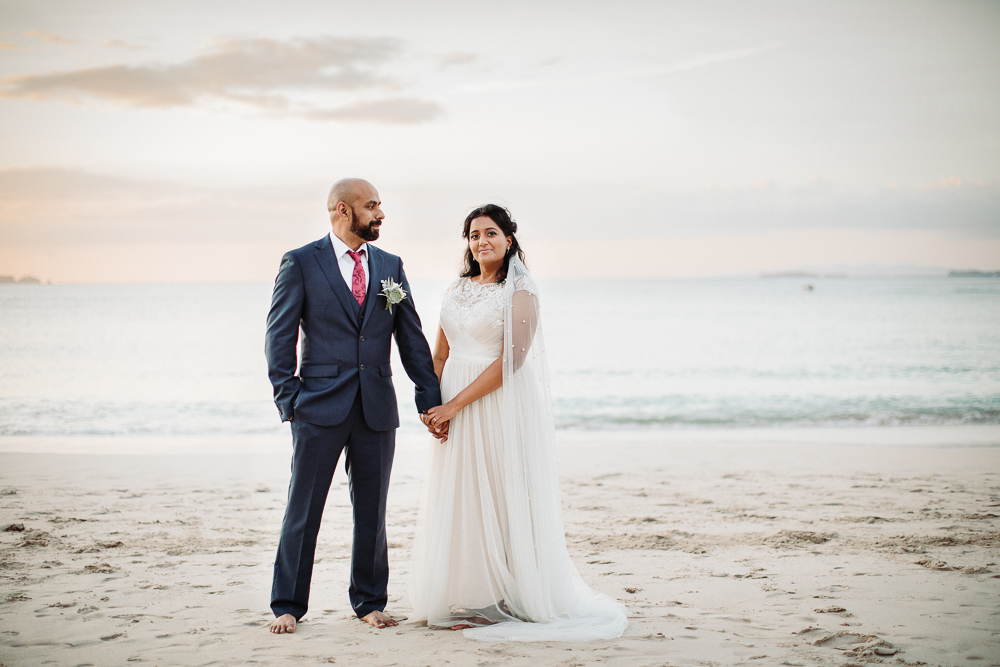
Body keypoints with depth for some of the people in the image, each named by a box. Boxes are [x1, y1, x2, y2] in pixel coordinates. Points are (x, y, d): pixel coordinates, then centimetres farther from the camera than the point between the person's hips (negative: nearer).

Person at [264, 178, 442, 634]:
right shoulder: (300, 263, 0)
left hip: (377, 409, 4)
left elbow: (412, 339, 11)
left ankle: (369, 602, 21)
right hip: (320, 407, -4)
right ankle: (287, 606, 10)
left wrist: (430, 399, 4)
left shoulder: (390, 267, 12)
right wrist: (288, 399, -7)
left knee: (372, 511, 9)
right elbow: (279, 338, 0)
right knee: (303, 510, 1)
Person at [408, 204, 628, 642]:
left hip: (501, 405, -6)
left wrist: (457, 403, -17)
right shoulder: (456, 291, 12)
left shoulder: (520, 293, -7)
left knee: (499, 497, -3)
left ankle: (500, 602, 4)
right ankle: (466, 599, 14)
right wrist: (432, 407, -3)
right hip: (454, 411, 6)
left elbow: (510, 359, -16)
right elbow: (441, 355, 13)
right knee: (459, 500, 6)